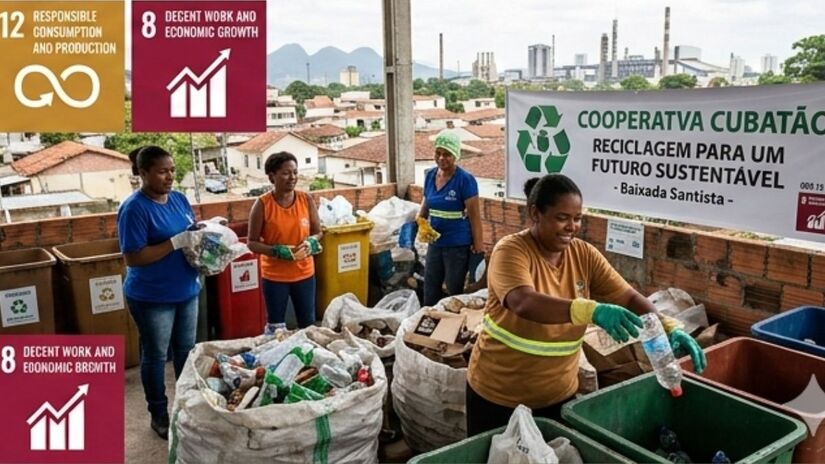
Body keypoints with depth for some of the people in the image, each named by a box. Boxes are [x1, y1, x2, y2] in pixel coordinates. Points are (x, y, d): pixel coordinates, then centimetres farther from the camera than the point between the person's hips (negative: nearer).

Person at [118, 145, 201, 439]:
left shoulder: (179, 199, 3)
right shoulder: (134, 208, -18)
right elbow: (133, 258, -22)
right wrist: (177, 242, -27)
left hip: (186, 291, 7)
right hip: (152, 297, -7)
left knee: (186, 349, 18)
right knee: (155, 355, 10)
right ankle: (158, 413, 27)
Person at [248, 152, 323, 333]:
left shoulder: (306, 199, -3)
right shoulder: (262, 204, -12)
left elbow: (318, 232, 6)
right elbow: (252, 243, -7)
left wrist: (310, 243, -16)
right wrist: (277, 251, -23)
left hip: (304, 273, 3)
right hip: (274, 276, -3)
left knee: (308, 324, 15)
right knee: (275, 327, 10)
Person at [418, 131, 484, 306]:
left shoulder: (465, 180, -15)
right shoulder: (430, 175, 2)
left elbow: (474, 215, -14)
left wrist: (478, 244, -15)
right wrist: (420, 219, -3)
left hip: (458, 244, -6)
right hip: (435, 242, 6)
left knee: (454, 290, 8)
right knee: (430, 289, 16)